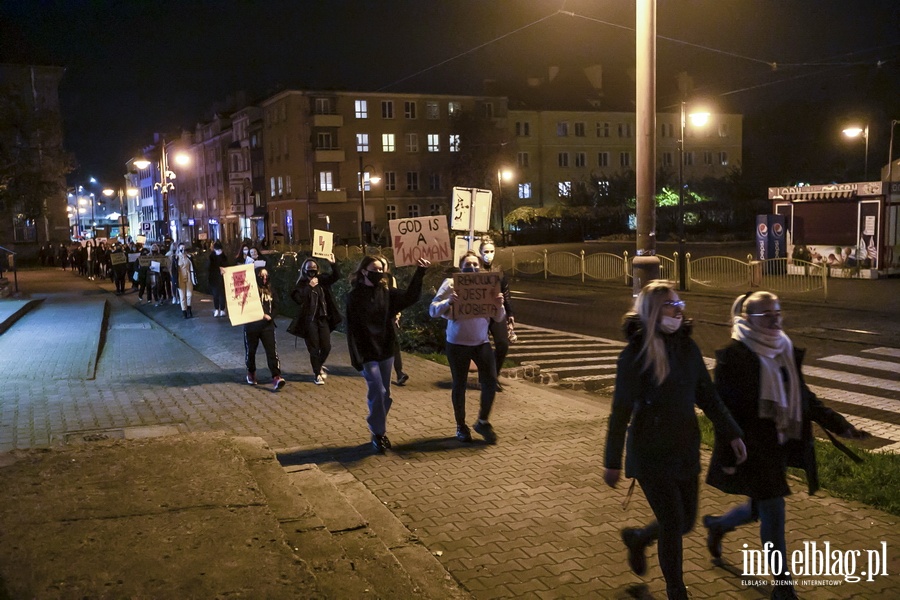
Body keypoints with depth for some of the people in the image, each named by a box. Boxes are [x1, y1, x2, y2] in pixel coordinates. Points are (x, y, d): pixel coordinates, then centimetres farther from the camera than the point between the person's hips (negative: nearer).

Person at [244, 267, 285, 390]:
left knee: (272, 351, -10)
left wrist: (270, 317, -7)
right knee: (250, 350, 12)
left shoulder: (270, 290, 10)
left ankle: (276, 377, -17)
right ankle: (251, 373, 34)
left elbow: (274, 307, 11)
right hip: (251, 325, -2)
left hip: (267, 325, 2)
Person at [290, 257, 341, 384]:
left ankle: (319, 366, 34)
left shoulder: (321, 280, 7)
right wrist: (310, 286, -19)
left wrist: (333, 263, -13)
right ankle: (317, 374, 16)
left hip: (323, 318, 4)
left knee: (326, 346, 7)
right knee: (314, 348, 2)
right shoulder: (301, 284, -4)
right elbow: (298, 298, -19)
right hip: (309, 320, -4)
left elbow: (336, 276, -1)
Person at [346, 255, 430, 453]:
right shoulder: (355, 297, -8)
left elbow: (410, 297, -5)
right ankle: (378, 434, 7)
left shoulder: (386, 292, 4)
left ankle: (380, 430, 24)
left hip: (385, 350, 5)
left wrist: (419, 274, -15)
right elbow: (352, 329, -9)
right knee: (378, 393, -8)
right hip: (367, 354, -5)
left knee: (385, 395, 10)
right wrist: (357, 357, -14)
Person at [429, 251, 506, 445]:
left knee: (491, 381, -3)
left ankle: (483, 422, 16)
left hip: (482, 342, 3)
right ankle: (461, 426, 23)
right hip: (457, 343, -2)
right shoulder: (451, 284, -4)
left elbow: (498, 318, 3)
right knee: (459, 385, 7)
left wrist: (499, 305, -19)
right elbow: (433, 311, -11)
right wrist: (448, 302, -30)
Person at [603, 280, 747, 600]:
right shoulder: (635, 355, -15)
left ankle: (637, 538, 44)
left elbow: (707, 395, 8)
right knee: (673, 524, -1)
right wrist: (612, 462, -10)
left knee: (685, 521, 14)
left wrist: (731, 433, 1)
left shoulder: (688, 347, 1)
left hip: (686, 450, 6)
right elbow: (620, 412, -13)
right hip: (651, 455, -6)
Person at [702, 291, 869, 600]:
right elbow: (723, 409, -14)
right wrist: (727, 457, -14)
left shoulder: (786, 351, 4)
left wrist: (841, 426, 2)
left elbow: (804, 398, 10)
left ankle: (716, 525, 48)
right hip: (751, 450, -7)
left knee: (760, 508, 19)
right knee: (773, 512, 0)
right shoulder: (733, 355, -16)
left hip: (779, 447, 7)